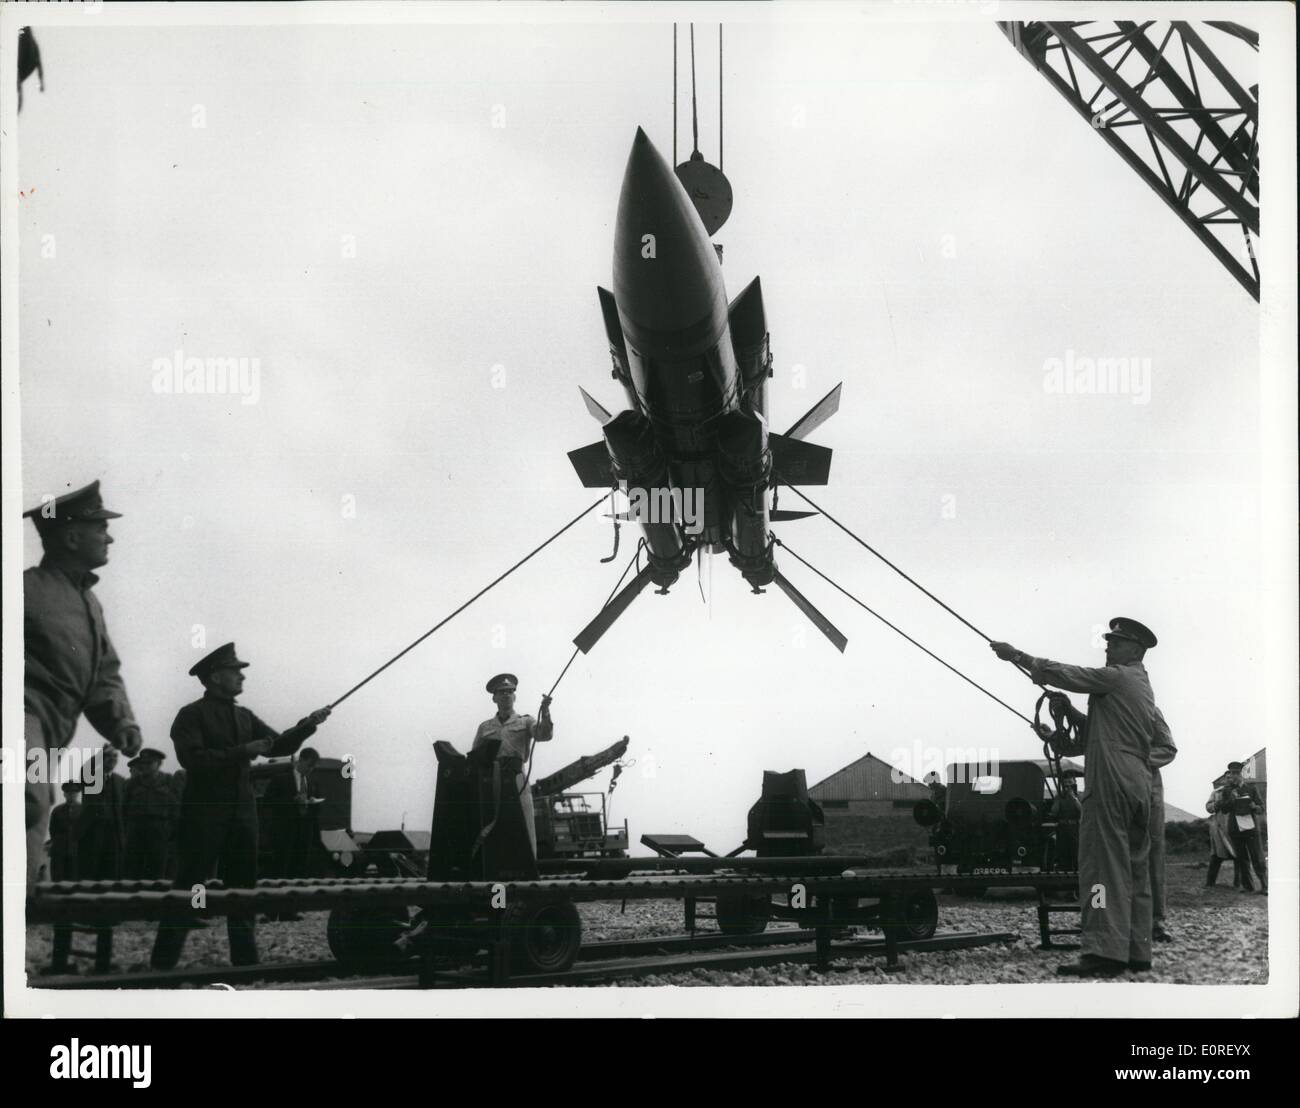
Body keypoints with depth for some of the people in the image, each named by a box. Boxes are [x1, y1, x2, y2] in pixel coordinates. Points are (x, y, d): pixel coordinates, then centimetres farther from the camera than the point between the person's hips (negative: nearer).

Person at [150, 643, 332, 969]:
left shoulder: (244, 716, 14)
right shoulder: (192, 715, -6)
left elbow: (278, 746, 10)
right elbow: (192, 758, -19)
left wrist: (307, 725, -6)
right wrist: (242, 752, -19)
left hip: (242, 813, 7)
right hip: (205, 814, -7)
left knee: (243, 888, 10)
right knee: (187, 891, -5)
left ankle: (246, 962, 17)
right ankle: (162, 965, -1)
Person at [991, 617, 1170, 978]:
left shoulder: (1116, 677, -4)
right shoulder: (1145, 690, 23)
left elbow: (1062, 674, -6)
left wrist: (1018, 656, 1)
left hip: (1110, 783, -10)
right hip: (1140, 783, 10)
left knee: (1104, 865, -13)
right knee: (1136, 870, 9)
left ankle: (1103, 952, -21)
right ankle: (1137, 951, 10)